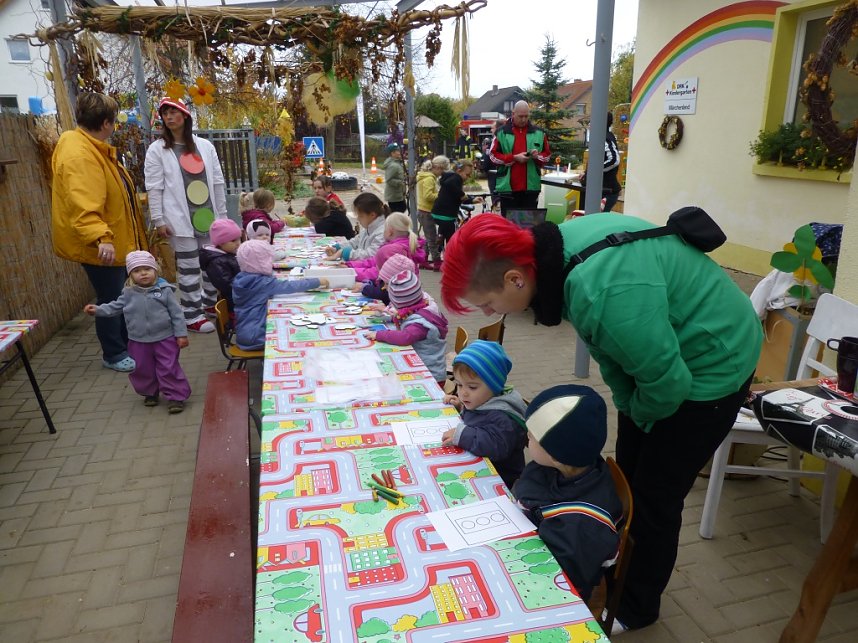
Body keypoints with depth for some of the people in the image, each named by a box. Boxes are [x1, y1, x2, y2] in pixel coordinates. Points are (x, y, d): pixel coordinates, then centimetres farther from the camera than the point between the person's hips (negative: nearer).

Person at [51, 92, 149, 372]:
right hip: (100, 247, -11)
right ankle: (113, 355, 17)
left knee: (122, 297, 20)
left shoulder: (91, 147, 12)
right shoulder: (79, 155, -23)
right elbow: (83, 204, -36)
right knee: (111, 300, 2)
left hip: (116, 241, 11)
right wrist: (100, 237, -47)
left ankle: (127, 345, 35)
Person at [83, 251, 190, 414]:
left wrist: (181, 334, -10)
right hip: (139, 342, 4)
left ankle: (176, 397, 9)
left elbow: (176, 313, -8)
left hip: (165, 339, -4)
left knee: (169, 369, -2)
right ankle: (151, 393, 37)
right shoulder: (129, 294, -2)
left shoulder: (164, 290, -10)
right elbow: (115, 307, 11)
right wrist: (98, 310, -4)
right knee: (143, 370, 15)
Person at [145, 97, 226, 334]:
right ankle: (192, 315, 8)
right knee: (189, 268, -2)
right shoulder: (157, 150, -1)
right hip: (181, 219, -4)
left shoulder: (205, 146, 8)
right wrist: (158, 220, -8)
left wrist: (222, 214, 8)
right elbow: (154, 188, -3)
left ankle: (211, 301, 31)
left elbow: (218, 182, 9)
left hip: (207, 215, 4)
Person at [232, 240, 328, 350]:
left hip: (244, 332, 8)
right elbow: (290, 286, -16)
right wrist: (318, 282, -7)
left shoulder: (241, 278, 3)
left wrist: (269, 272, 1)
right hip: (254, 337, -8)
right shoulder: (263, 283, -21)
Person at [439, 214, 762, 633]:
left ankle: (636, 608, 30)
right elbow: (609, 339, 0)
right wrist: (625, 402, 0)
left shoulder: (605, 293, -41)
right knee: (627, 477, 19)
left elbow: (668, 382, -31)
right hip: (661, 349, 8)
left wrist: (638, 414, -9)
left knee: (654, 498, 5)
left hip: (710, 366, -8)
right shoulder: (558, 245, -14)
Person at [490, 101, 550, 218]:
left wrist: (538, 156, -9)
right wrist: (514, 158, -13)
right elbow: (493, 155, -2)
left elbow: (547, 154, 14)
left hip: (531, 186, 2)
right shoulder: (502, 133, 2)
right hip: (508, 186, -2)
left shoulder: (538, 133, 10)